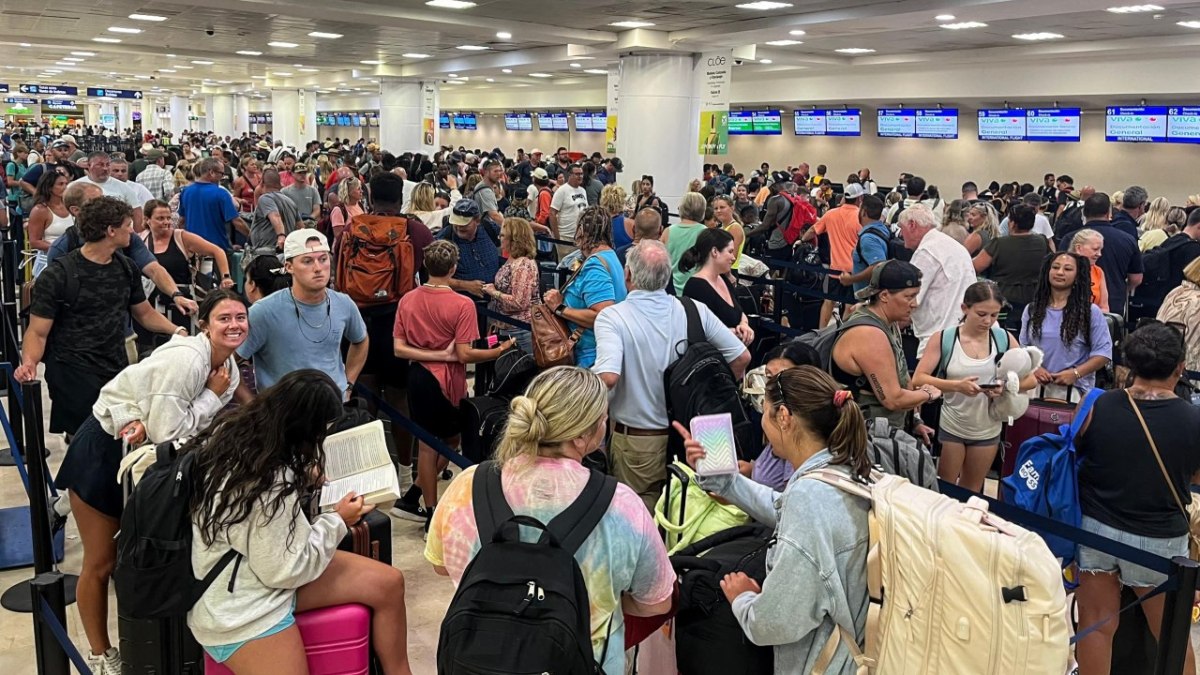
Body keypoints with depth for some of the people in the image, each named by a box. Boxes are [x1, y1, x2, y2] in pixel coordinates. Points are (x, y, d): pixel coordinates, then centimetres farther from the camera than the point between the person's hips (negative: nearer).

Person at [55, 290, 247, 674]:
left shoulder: (229, 366, -6)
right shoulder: (186, 359, -31)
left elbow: (182, 426, -5)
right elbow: (167, 431, -31)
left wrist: (152, 425, -26)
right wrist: (214, 396, -23)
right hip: (103, 450, -7)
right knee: (101, 564, 5)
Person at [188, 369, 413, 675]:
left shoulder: (236, 433, -4)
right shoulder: (268, 485, -31)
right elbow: (285, 569, -21)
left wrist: (303, 479, 9)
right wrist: (338, 521, -10)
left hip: (260, 566, 10)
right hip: (239, 610, -10)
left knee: (388, 583, 3)